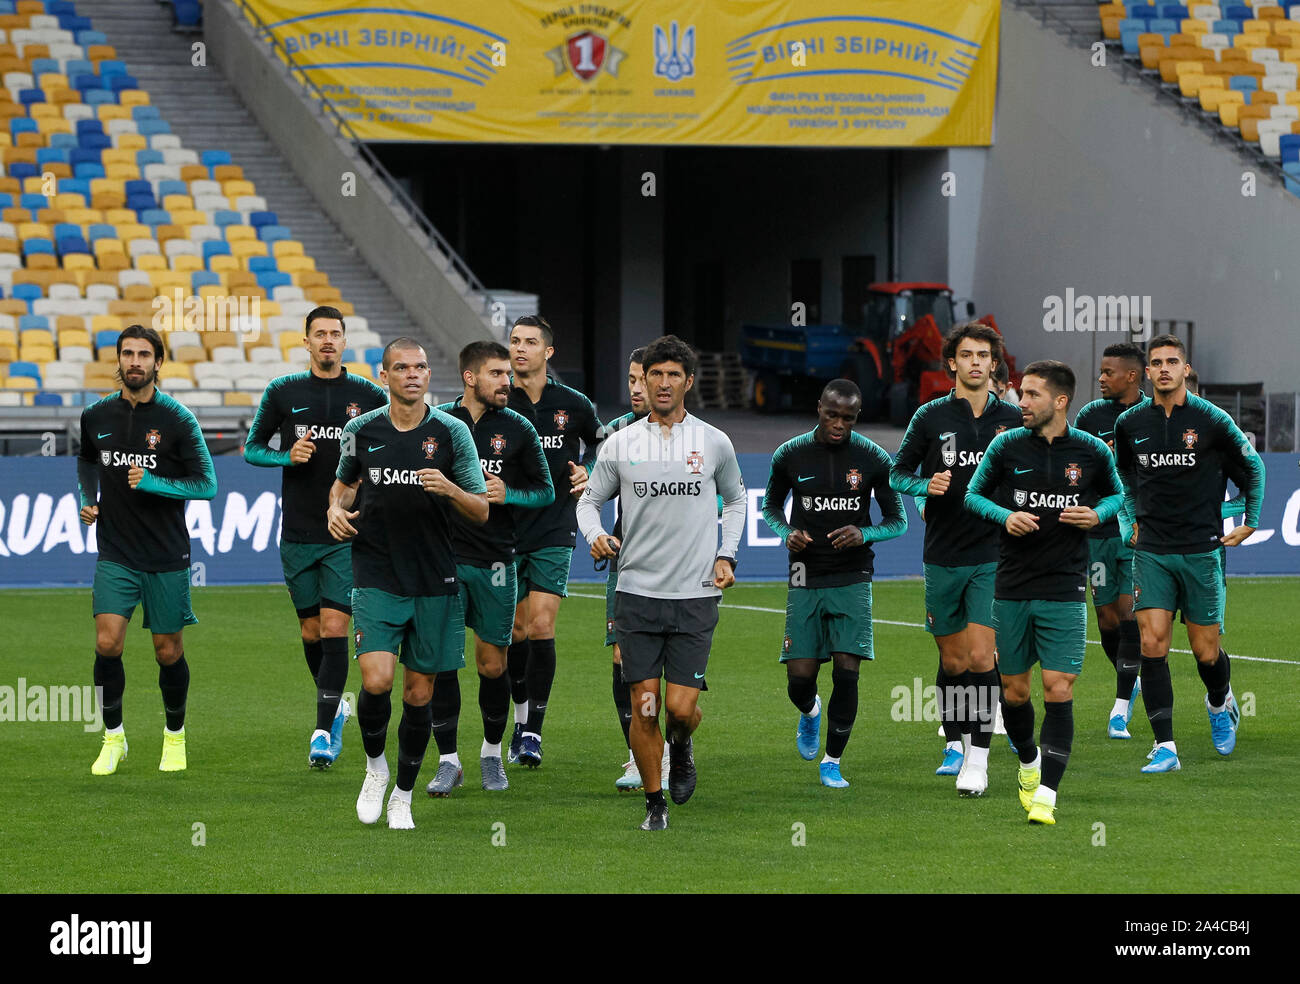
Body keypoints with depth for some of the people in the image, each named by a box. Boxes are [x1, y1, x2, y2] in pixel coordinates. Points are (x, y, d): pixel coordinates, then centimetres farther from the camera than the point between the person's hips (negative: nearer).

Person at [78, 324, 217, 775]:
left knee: (168, 651, 6)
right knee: (107, 643, -12)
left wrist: (151, 483, -19)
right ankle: (113, 737, 3)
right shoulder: (96, 416, 3)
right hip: (116, 555, 2)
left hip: (167, 557, -2)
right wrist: (88, 499, 7)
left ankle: (175, 736, 27)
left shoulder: (177, 420, -8)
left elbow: (206, 484, -9)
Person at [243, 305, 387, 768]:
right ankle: (335, 705, 33)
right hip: (298, 534, 2)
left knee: (334, 629, -12)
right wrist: (287, 457, -9)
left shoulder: (368, 396, 1)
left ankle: (324, 730, -11)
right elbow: (252, 448, 9)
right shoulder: (283, 392, 3)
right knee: (311, 632, 10)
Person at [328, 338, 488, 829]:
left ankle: (403, 796, 20)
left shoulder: (452, 432, -1)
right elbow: (344, 482, 22)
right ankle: (374, 766, 10)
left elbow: (481, 511, -1)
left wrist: (450, 489, -21)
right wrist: (336, 508, 0)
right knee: (376, 681, -17)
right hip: (376, 579, 0)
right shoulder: (362, 430, 2)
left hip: (434, 581, 0)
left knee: (419, 693, 4)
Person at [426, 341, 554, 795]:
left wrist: (508, 494, -9)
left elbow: (546, 491, 9)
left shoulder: (517, 428, 4)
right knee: (440, 659, -5)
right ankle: (448, 761, 3)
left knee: (492, 664, 4)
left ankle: (492, 752, 24)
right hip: (444, 558, -1)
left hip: (494, 561, 1)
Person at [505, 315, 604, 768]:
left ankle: (533, 731, -4)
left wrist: (589, 471, 2)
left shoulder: (573, 405, 1)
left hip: (553, 533, -1)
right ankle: (522, 718, 23)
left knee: (541, 630, -11)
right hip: (505, 531, 1)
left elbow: (599, 440, 20)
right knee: (516, 633, 4)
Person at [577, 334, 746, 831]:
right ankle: (654, 803, 13)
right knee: (644, 706, -3)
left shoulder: (714, 443, 3)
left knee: (681, 707, -7)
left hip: (696, 595, 0)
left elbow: (734, 498, 19)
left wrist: (726, 556, 7)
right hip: (637, 592, 0)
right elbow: (590, 500, 12)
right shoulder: (620, 444, 2)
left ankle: (681, 747, 28)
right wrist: (596, 535, -10)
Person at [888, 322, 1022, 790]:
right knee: (953, 661, 7)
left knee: (982, 655, -12)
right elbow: (898, 474, 6)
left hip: (993, 557, -1)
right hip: (943, 558, 1)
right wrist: (927, 486, -13)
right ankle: (954, 743, 28)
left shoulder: (1013, 419, 3)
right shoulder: (931, 417, 1)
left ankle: (978, 759, -9)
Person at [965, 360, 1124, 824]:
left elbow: (1116, 494, 17)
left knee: (1059, 690, -11)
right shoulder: (1007, 446, 0)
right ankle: (1028, 761, 36)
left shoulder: (1093, 451, 0)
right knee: (1013, 691, 8)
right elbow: (973, 495, 10)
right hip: (1011, 588, 2)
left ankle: (1046, 794, -12)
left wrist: (1096, 514, -5)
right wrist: (1005, 516, -9)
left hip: (1065, 591, -2)